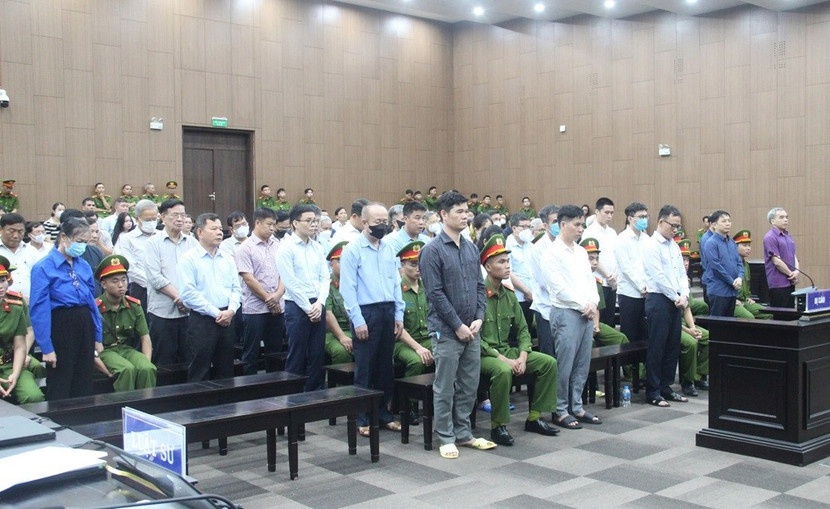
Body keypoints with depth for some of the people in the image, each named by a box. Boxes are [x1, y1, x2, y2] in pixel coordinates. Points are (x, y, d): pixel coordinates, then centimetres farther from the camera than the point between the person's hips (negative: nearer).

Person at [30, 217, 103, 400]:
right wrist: (47, 347, -15)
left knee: (84, 386, 15)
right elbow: (39, 309, -12)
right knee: (59, 388, 5)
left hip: (85, 326, 6)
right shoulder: (44, 267, -10)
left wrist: (98, 338, 11)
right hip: (60, 328, -6)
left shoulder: (84, 266, 8)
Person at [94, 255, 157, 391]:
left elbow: (145, 337, 5)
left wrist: (147, 362, -9)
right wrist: (104, 369, -18)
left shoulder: (134, 305, 2)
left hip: (127, 348, 4)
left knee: (148, 369, -26)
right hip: (105, 351, -4)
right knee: (127, 369, -34)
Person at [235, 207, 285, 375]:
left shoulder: (277, 246, 9)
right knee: (251, 354, 3)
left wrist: (278, 295, -9)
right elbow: (249, 279, -10)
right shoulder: (245, 248, -5)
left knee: (275, 351, 11)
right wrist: (268, 299, -8)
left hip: (277, 308, 5)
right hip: (254, 309, -5)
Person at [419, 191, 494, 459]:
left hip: (472, 329, 6)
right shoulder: (432, 250, -10)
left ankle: (463, 433, 25)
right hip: (447, 330, -6)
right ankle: (446, 438, 15)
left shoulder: (471, 248, 9)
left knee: (469, 385, 12)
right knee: (445, 388, 4)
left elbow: (480, 286, 12)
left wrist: (479, 318, -1)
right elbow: (435, 293, -14)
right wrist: (458, 325, -14)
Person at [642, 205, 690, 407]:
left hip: (675, 302, 8)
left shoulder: (674, 246, 14)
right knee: (656, 348, -3)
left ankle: (666, 387, 21)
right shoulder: (652, 246, -10)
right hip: (659, 300, -8)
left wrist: (684, 295, -2)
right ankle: (652, 392, 5)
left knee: (673, 347, 11)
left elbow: (682, 273, 14)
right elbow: (659, 277, -15)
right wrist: (676, 298, -10)